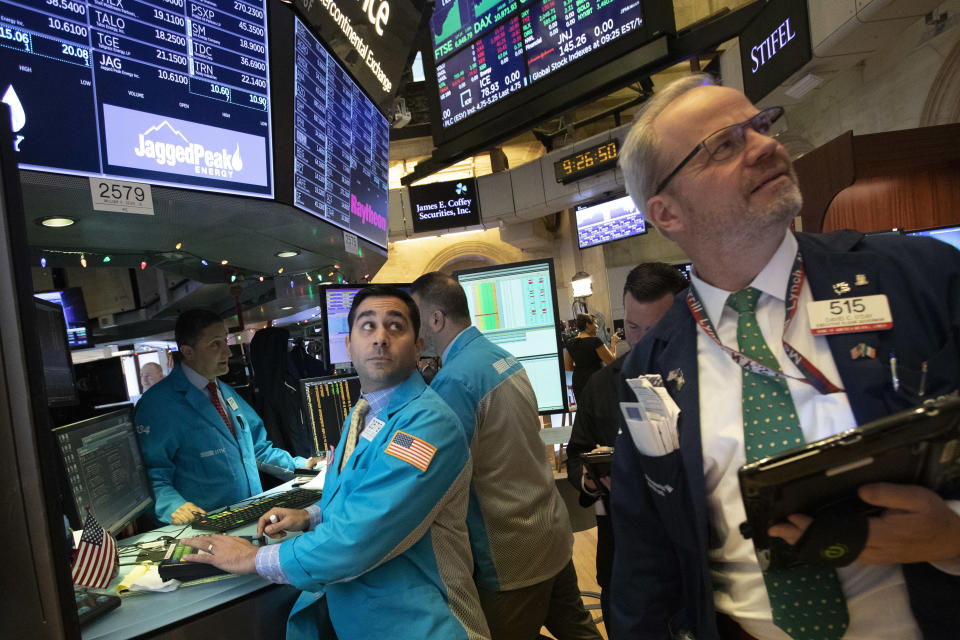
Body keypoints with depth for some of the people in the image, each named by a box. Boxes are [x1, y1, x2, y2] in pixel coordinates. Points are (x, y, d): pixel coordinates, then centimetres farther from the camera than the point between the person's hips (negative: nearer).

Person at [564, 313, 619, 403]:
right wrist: (613, 344, 1)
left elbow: (568, 367, 13)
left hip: (578, 384, 6)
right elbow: (611, 362, -10)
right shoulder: (595, 341, -14)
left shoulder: (570, 343, 4)